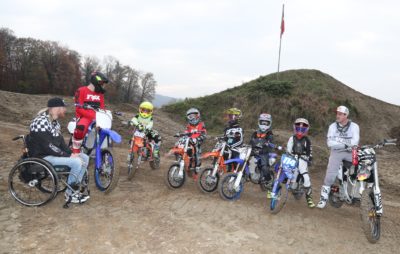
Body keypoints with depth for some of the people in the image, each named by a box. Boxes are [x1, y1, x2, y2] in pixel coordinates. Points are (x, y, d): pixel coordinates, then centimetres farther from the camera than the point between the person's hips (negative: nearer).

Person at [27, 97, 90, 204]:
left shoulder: (54, 121, 8)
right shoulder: (41, 123, -22)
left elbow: (60, 140, 10)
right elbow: (48, 146, -26)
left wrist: (71, 153, -5)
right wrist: (68, 156, -22)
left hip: (54, 153, 10)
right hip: (43, 156, -10)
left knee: (85, 158, 1)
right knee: (76, 162, -26)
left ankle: (74, 189, 4)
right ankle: (69, 194, -8)